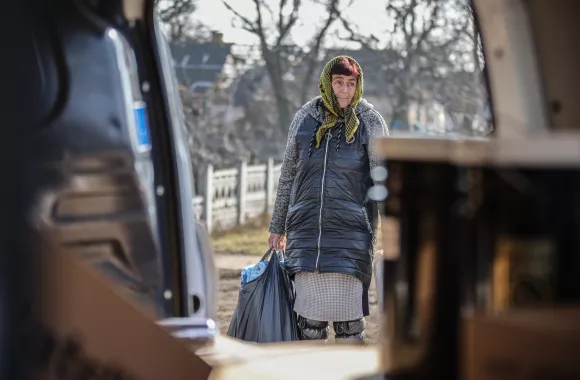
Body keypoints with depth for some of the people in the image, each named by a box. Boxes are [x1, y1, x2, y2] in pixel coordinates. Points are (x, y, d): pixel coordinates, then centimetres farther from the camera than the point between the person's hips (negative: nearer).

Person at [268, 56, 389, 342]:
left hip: (351, 231, -3)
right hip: (306, 229, 3)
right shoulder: (305, 118, 9)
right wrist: (277, 226, 20)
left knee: (348, 321, -6)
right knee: (309, 318, 1)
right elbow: (287, 176, 18)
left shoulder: (370, 123, 2)